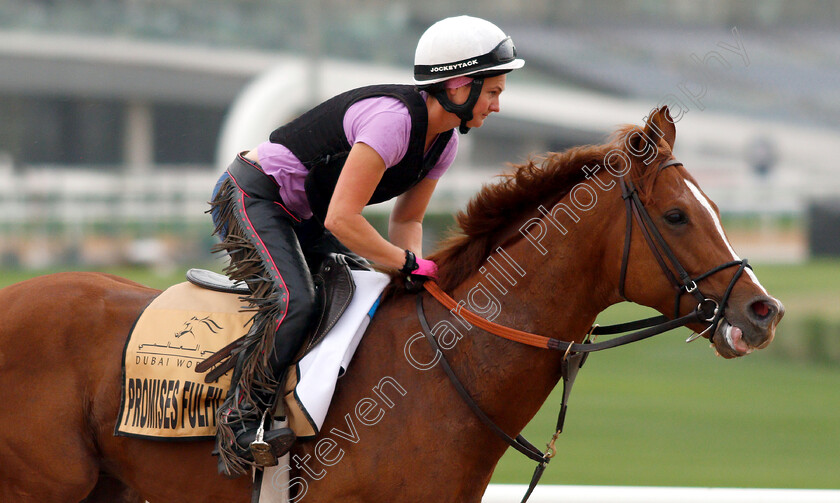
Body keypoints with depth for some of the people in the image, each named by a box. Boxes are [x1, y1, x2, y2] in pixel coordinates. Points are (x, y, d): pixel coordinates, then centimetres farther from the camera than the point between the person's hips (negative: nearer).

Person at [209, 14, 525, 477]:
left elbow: (406, 220, 11)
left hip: (303, 218, 10)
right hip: (253, 197, -10)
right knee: (293, 301, -28)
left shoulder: (444, 141, 0)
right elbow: (340, 220, -32)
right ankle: (239, 421, -21)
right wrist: (409, 263, -24)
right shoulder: (392, 119, -30)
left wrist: (413, 269, -8)